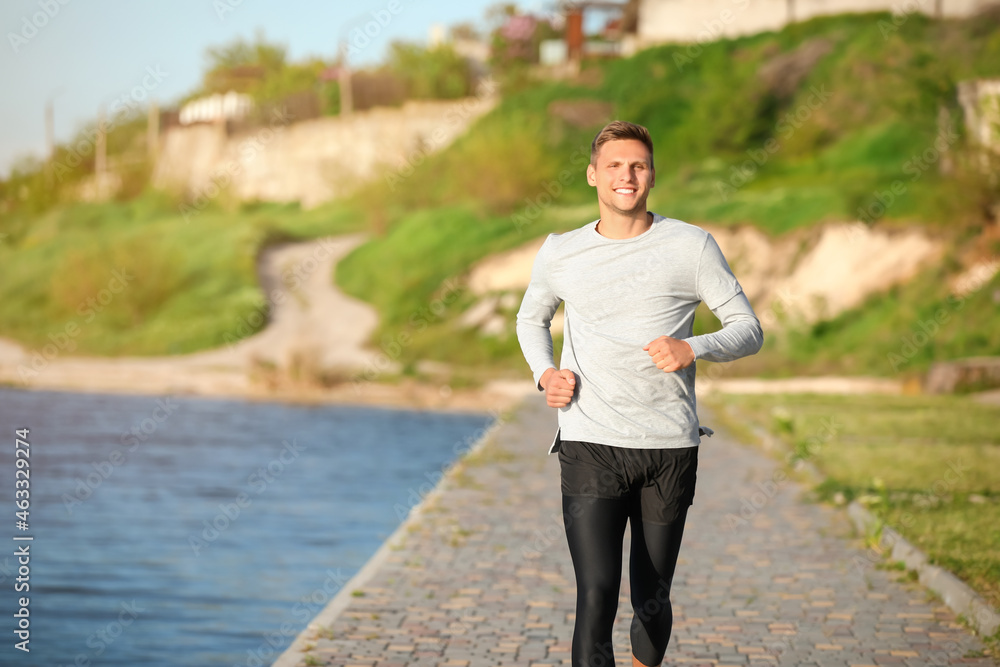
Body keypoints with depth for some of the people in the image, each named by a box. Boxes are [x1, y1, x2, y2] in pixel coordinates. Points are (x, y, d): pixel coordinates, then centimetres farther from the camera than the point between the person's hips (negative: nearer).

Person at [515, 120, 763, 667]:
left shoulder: (690, 246, 2)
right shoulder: (559, 254, 8)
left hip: (670, 448, 0)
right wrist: (545, 373, 6)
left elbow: (748, 329, 5)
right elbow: (531, 318, 27)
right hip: (590, 447, 0)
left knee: (652, 602, 10)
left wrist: (693, 349, -16)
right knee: (596, 598, -15)